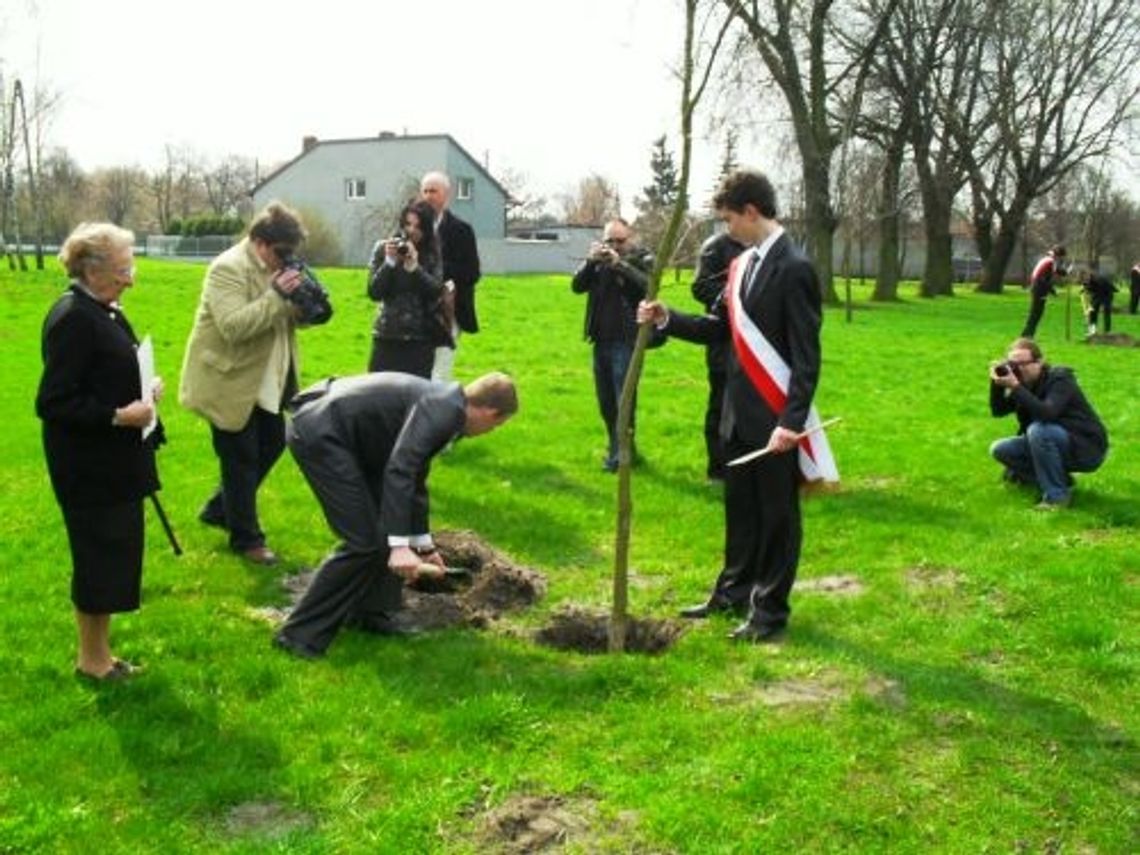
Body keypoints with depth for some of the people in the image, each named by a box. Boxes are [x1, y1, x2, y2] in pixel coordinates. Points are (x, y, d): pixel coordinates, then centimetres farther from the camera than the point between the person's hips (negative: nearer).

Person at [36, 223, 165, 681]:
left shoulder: (104, 311, 9)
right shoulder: (72, 320, -20)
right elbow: (52, 403, -21)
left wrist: (143, 389, 4)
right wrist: (118, 416, -24)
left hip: (115, 462, 9)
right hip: (89, 467, -9)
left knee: (114, 556, 16)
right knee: (100, 558, 3)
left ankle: (99, 651, 29)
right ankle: (91, 658, 20)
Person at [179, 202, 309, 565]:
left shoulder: (273, 267, 6)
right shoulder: (228, 269, -21)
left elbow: (285, 317, 12)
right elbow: (233, 326, -31)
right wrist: (276, 295, -32)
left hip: (264, 382, 9)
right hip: (229, 384, -9)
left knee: (273, 444, 17)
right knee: (241, 461, 2)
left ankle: (219, 509, 35)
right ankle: (246, 538, 18)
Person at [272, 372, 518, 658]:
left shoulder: (441, 405, 16)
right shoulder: (444, 409, -14)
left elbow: (414, 474, 27)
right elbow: (398, 470, -25)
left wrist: (423, 544, 37)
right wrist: (400, 545, -28)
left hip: (332, 429, 10)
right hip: (319, 434, -10)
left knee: (386, 521, 17)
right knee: (365, 541, -7)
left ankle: (371, 612, 30)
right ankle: (300, 633, 2)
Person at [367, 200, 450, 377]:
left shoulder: (433, 255, 2)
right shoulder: (383, 249, 4)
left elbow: (437, 292, -8)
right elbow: (374, 292, -2)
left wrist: (414, 266, -18)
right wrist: (389, 262, -14)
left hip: (420, 339, -1)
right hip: (387, 336, 1)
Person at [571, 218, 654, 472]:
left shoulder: (642, 259, -2)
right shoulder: (598, 259, 10)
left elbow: (648, 287, -20)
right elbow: (577, 286, 0)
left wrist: (620, 264, -24)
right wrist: (591, 262, -15)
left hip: (627, 341, -5)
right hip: (601, 340, 6)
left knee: (624, 397, -6)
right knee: (605, 399, 14)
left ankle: (620, 452, 0)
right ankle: (615, 442, 29)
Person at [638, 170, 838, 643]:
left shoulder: (793, 269, -15)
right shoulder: (741, 265, 9)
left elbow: (806, 355, -17)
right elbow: (720, 327, 14)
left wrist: (792, 421, -21)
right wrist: (667, 319, 2)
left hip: (775, 419, -8)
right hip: (739, 413, 8)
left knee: (776, 513, 5)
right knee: (739, 508, 19)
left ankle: (770, 609, 16)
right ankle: (735, 590, 33)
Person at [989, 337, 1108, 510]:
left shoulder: (1059, 379, -20)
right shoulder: (1025, 383, 1)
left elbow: (1047, 413, -38)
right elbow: (998, 411, -2)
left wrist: (1015, 387, -39)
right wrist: (996, 384, -17)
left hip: (1088, 449, -8)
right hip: (1051, 443, 8)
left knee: (1038, 430, -34)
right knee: (1000, 450, -4)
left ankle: (1057, 495, -21)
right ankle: (1059, 479, 4)